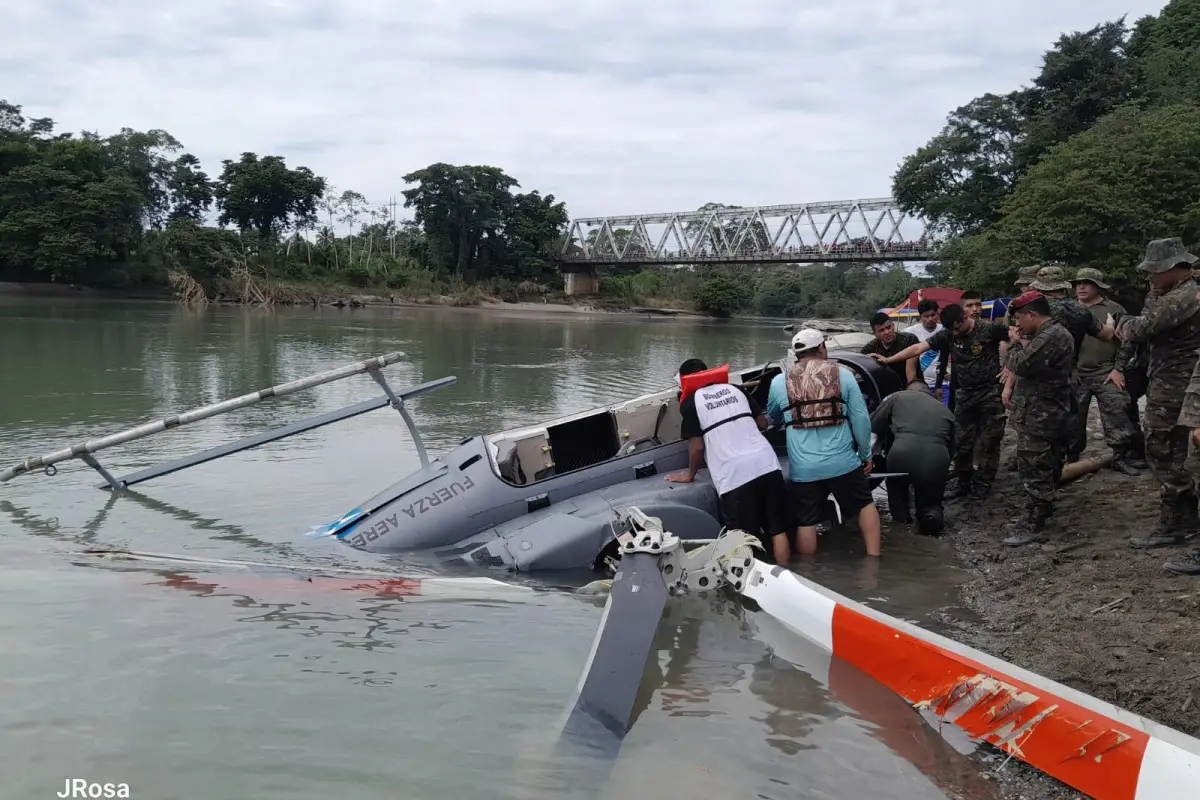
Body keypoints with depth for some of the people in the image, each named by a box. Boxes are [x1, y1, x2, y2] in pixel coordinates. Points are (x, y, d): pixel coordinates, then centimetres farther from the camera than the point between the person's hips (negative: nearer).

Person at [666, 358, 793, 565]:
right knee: (778, 531, 13)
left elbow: (697, 446, 0)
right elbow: (762, 424, 23)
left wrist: (690, 474, 17)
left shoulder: (690, 403, 5)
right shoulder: (735, 389, 19)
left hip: (733, 474, -5)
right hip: (766, 462, 5)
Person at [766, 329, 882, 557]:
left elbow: (771, 419, 21)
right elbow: (861, 419, 2)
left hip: (803, 469, 0)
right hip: (842, 462, 0)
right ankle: (873, 557, 18)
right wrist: (866, 455, 12)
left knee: (806, 522, 9)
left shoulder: (779, 382, 5)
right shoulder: (843, 375, 3)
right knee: (865, 504, 21)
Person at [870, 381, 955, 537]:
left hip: (902, 455, -1)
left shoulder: (898, 397, 21)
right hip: (937, 462, 1)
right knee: (930, 502, 28)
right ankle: (932, 513, -3)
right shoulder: (946, 411, 29)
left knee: (896, 484, 35)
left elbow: (872, 425, 22)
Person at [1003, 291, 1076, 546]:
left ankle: (1034, 525, -7)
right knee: (1047, 467, 19)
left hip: (1038, 415, -11)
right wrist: (1022, 344, 2)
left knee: (1034, 470, -9)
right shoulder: (1055, 333, 16)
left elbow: (1021, 365, -22)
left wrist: (1015, 343, -6)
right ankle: (1045, 509, 30)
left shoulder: (1050, 337, -21)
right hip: (1046, 412, 11)